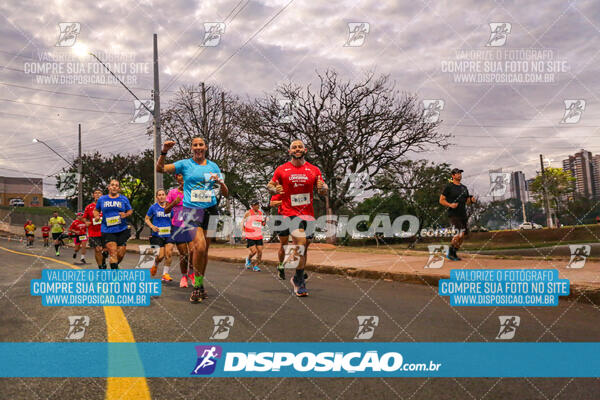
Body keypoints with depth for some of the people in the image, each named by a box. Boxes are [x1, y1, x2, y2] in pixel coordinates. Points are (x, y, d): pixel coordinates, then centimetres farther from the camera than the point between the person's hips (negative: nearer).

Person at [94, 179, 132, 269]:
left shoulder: (124, 199, 8)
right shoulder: (102, 199, 9)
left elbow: (130, 210, 14)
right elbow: (96, 210, 22)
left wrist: (126, 214, -8)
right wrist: (96, 216, 1)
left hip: (122, 230, 1)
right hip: (107, 231, -1)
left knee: (120, 254, 2)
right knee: (113, 252, -14)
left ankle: (115, 265, 31)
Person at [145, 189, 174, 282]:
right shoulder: (153, 207, 2)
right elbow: (146, 219, 9)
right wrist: (152, 226, -8)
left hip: (168, 234, 2)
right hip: (157, 235, -2)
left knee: (168, 253, -12)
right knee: (161, 256, -6)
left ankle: (165, 273, 0)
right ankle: (155, 265, 29)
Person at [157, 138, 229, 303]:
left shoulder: (213, 166, 13)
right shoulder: (185, 164, 6)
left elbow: (225, 193, 14)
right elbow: (160, 168, -4)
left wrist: (220, 182, -7)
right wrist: (164, 151, -19)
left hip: (210, 209, 4)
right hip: (191, 209, -3)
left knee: (204, 249, 7)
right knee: (200, 246, -20)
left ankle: (200, 284, 21)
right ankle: (197, 286, -4)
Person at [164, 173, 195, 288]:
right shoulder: (172, 192, 3)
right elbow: (166, 210, 5)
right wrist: (174, 202, -13)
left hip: (191, 225, 0)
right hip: (178, 227, 0)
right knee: (183, 253, -2)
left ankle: (191, 273, 17)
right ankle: (184, 276, 20)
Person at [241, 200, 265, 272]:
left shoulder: (261, 213, 11)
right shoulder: (248, 213, -2)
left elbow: (262, 224, 21)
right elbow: (242, 223, 2)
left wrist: (264, 220, -1)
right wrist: (243, 232, -7)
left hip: (258, 235, 5)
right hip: (250, 236, -5)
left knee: (260, 252, -2)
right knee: (254, 251, -11)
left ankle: (255, 266, 10)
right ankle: (248, 259, 21)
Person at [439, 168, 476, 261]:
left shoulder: (464, 188, 17)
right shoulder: (449, 187, -3)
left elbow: (467, 202, 22)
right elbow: (441, 200, -4)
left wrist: (472, 200, -1)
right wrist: (450, 205, -21)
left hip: (463, 214, 7)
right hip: (453, 214, -7)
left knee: (464, 234, 6)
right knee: (460, 233, -18)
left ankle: (454, 253, 20)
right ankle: (449, 252, -4)